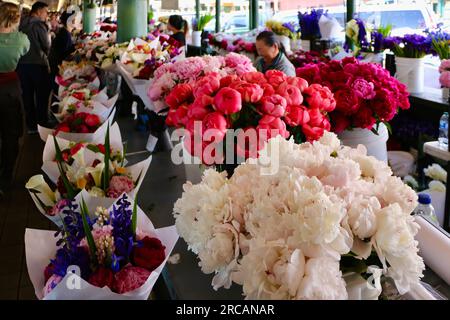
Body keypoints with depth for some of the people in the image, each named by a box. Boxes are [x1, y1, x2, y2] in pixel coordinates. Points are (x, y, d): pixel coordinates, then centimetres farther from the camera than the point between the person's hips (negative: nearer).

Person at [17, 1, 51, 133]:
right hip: (38, 64, -6)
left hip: (22, 64, 6)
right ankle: (42, 125, 12)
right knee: (42, 96, 6)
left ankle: (31, 125, 20)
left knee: (27, 95, 12)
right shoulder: (39, 25, -11)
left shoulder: (21, 25, 5)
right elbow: (47, 46, -8)